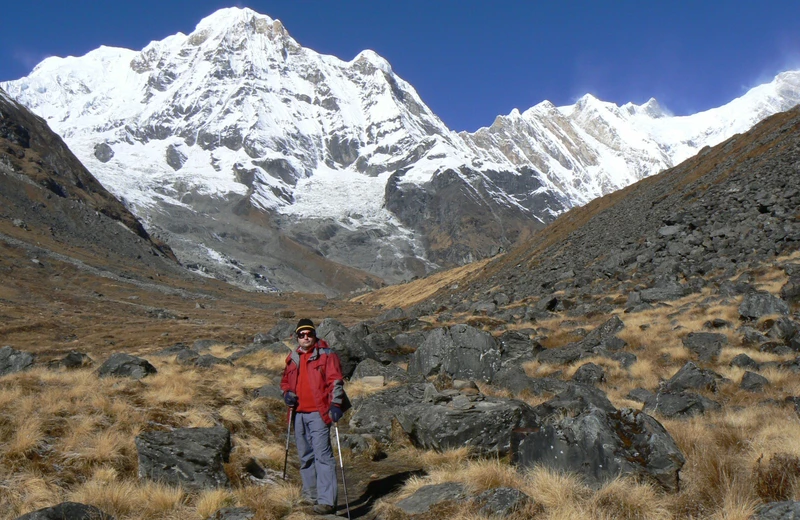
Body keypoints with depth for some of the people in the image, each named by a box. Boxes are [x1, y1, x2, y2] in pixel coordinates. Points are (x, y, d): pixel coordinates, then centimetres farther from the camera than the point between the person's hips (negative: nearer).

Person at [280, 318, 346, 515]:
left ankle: (326, 501, -12)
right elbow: (285, 380, 26)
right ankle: (311, 493, 30)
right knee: (305, 455, 16)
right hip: (299, 413, 7)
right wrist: (287, 393, 5)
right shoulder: (293, 358, 14)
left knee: (322, 454, -11)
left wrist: (335, 404, -20)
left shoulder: (326, 355, -3)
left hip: (318, 413, -7)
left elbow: (335, 381, -9)